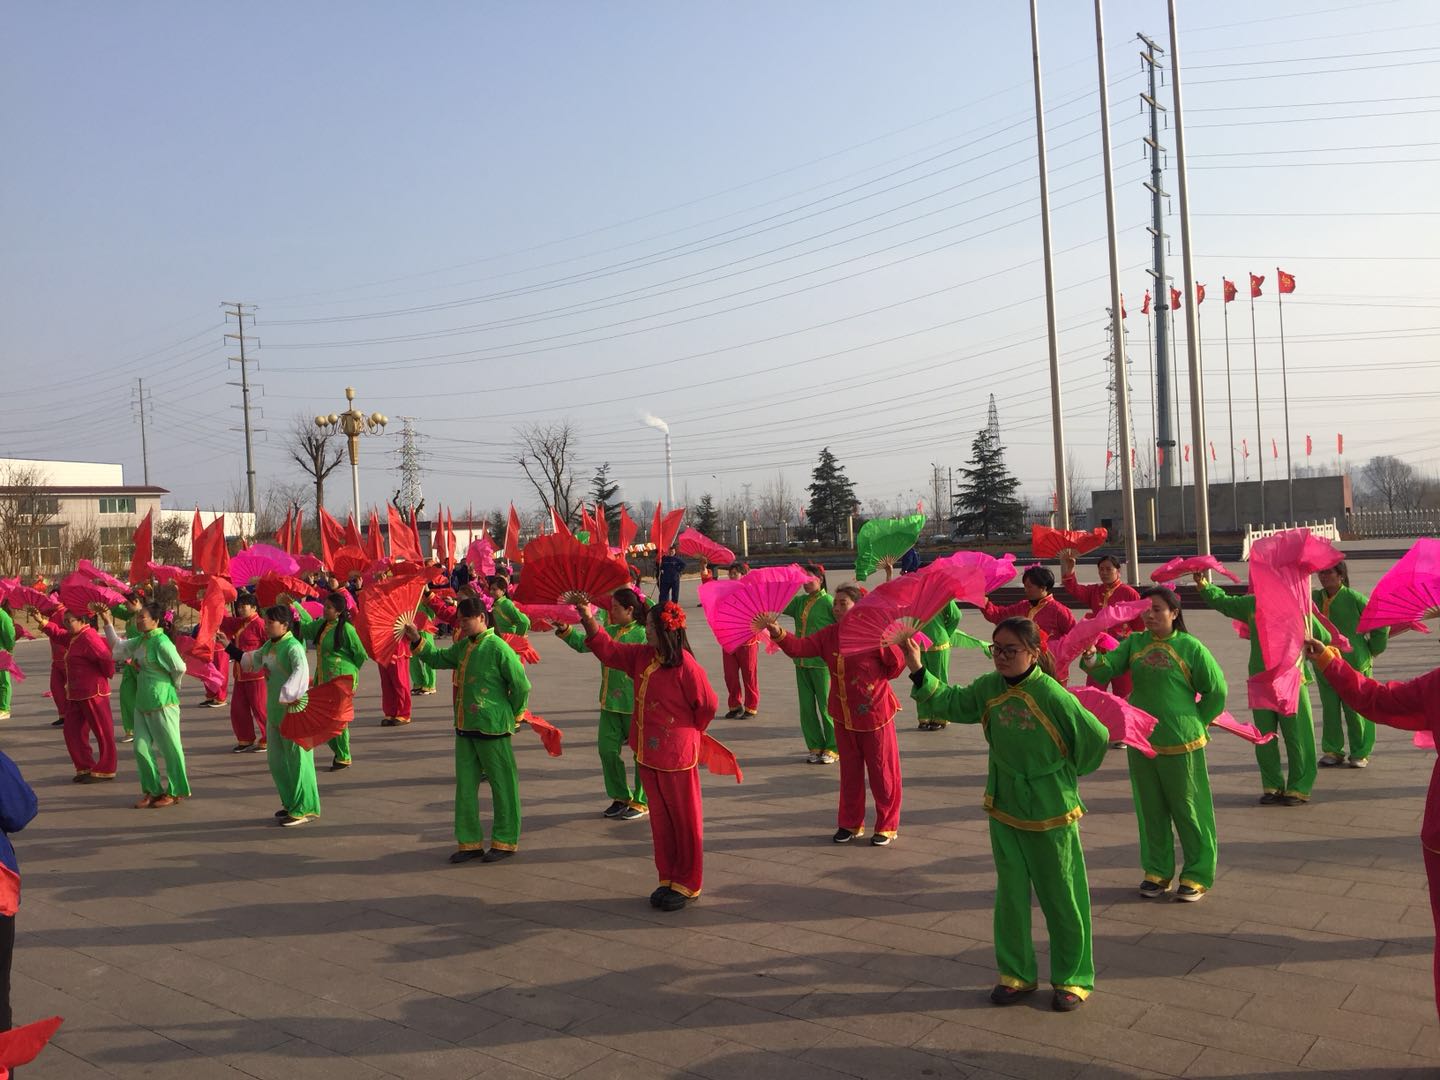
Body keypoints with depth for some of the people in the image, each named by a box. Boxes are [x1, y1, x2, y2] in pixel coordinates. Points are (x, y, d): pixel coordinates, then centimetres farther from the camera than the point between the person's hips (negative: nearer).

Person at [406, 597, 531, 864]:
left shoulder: (498, 648, -15)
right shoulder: (463, 646, 8)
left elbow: (521, 685, -12)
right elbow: (438, 659, 24)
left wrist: (512, 717, -2)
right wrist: (417, 640, 12)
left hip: (492, 730, -8)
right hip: (465, 727, 8)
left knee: (502, 785, 4)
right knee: (465, 785, 11)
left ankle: (505, 841, 15)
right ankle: (469, 842, 21)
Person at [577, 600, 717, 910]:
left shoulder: (685, 665, -19)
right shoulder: (642, 656, 3)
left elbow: (708, 705, -11)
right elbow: (608, 649, 10)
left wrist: (689, 733, 6)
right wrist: (586, 617, 0)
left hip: (675, 756, -7)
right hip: (648, 754, 7)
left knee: (684, 820, 6)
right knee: (660, 819, 15)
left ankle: (688, 885, 17)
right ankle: (667, 878, 27)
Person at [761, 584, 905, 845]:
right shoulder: (829, 635, 0)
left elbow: (897, 664, -7)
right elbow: (799, 647, -11)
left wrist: (873, 680, 2)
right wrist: (777, 632, -27)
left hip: (874, 714, -5)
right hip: (843, 716, 5)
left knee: (882, 772, 5)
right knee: (849, 770, 16)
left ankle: (887, 826, 19)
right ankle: (850, 823, 28)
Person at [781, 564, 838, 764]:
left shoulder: (828, 601, -8)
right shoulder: (799, 602, 10)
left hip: (822, 663, -6)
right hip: (802, 663, 6)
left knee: (827, 706, 1)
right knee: (807, 707, 10)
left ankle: (832, 749, 12)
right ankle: (815, 747, 20)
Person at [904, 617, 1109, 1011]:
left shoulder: (1052, 695, -21)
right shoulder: (989, 687, -5)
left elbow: (1097, 738, -13)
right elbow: (953, 702, 3)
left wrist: (1067, 773, 1)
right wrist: (919, 672, -10)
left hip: (1051, 813, -5)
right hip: (1004, 808, 5)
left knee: (1061, 895, 8)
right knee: (1011, 893, 12)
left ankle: (1073, 978, 23)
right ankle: (1016, 973, 26)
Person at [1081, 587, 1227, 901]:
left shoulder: (1190, 647, -8)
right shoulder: (1134, 643, 2)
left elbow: (1216, 689, -1)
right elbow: (1107, 669, -10)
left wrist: (1196, 724, 0)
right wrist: (1091, 657, -31)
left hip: (1180, 743, -4)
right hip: (1141, 740, 4)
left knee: (1187, 808, 6)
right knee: (1150, 808, 14)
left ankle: (1197, 875, 19)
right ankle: (1157, 871, 28)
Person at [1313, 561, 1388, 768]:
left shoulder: (1354, 599, -12)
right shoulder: (1314, 599, 1)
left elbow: (1380, 625, -4)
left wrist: (1371, 651, 1)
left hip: (1353, 664, -4)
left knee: (1356, 710, 2)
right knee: (1329, 709, 7)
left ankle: (1360, 753, 14)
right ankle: (1332, 751, 17)